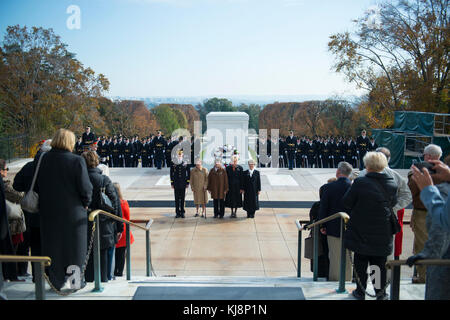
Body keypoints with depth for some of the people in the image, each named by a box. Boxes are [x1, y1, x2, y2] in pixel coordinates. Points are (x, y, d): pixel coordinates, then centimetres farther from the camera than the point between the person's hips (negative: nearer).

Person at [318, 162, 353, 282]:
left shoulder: (328, 187, -11)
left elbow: (323, 208, -8)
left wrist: (322, 226, 2)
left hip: (334, 228, -1)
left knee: (335, 257, 9)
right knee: (348, 258, 13)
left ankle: (334, 279, 17)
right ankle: (348, 279, 23)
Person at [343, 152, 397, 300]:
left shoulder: (360, 183, -17)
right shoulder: (392, 184, -5)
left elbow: (346, 202, -9)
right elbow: (393, 203, 10)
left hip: (361, 232, -3)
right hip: (383, 233, 3)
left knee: (361, 262, 11)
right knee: (380, 263, 14)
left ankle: (360, 291, 21)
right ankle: (380, 292, 22)